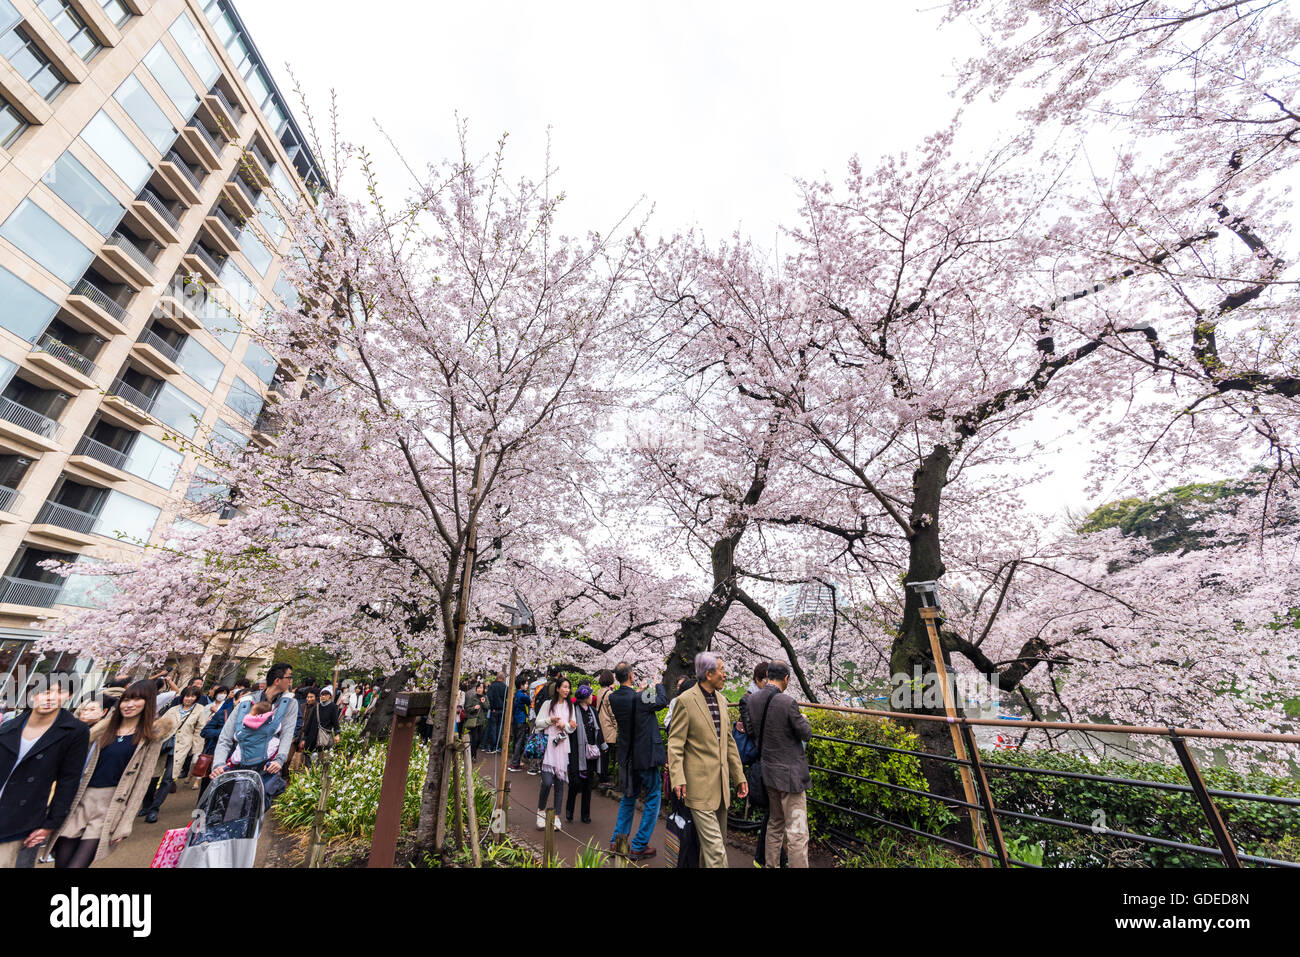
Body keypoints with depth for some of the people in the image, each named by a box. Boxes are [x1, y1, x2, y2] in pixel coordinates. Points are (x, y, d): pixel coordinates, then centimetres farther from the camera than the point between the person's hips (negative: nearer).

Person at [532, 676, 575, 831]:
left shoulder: (570, 706, 11)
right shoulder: (548, 704, 1)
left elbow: (573, 727, 11)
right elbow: (537, 723, 0)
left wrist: (565, 725, -8)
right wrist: (551, 720, -13)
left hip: (563, 748, 3)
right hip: (548, 746, -3)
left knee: (560, 782, 5)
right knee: (547, 781, -10)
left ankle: (556, 816, 17)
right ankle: (541, 811, 14)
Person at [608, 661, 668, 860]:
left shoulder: (613, 698, -8)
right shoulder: (640, 699, -25)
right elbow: (663, 701, -7)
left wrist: (639, 691, 15)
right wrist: (658, 685, 10)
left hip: (627, 757, 6)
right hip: (646, 755, -6)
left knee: (629, 796, 24)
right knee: (652, 798, 12)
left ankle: (617, 840, 30)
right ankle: (639, 845, 17)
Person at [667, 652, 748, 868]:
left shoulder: (721, 700, 9)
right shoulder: (686, 700, -15)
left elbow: (729, 742, 15)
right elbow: (675, 744, -13)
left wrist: (740, 777, 14)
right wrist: (678, 779, -21)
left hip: (721, 784, 7)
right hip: (700, 785, -7)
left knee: (720, 841, 17)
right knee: (715, 847, -5)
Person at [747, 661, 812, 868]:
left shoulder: (754, 701, -3)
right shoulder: (787, 702, -23)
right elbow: (806, 734, -11)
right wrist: (804, 719, 8)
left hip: (768, 772, 7)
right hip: (789, 774, -7)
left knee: (775, 824, 23)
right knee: (797, 833, 4)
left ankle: (772, 864, 34)